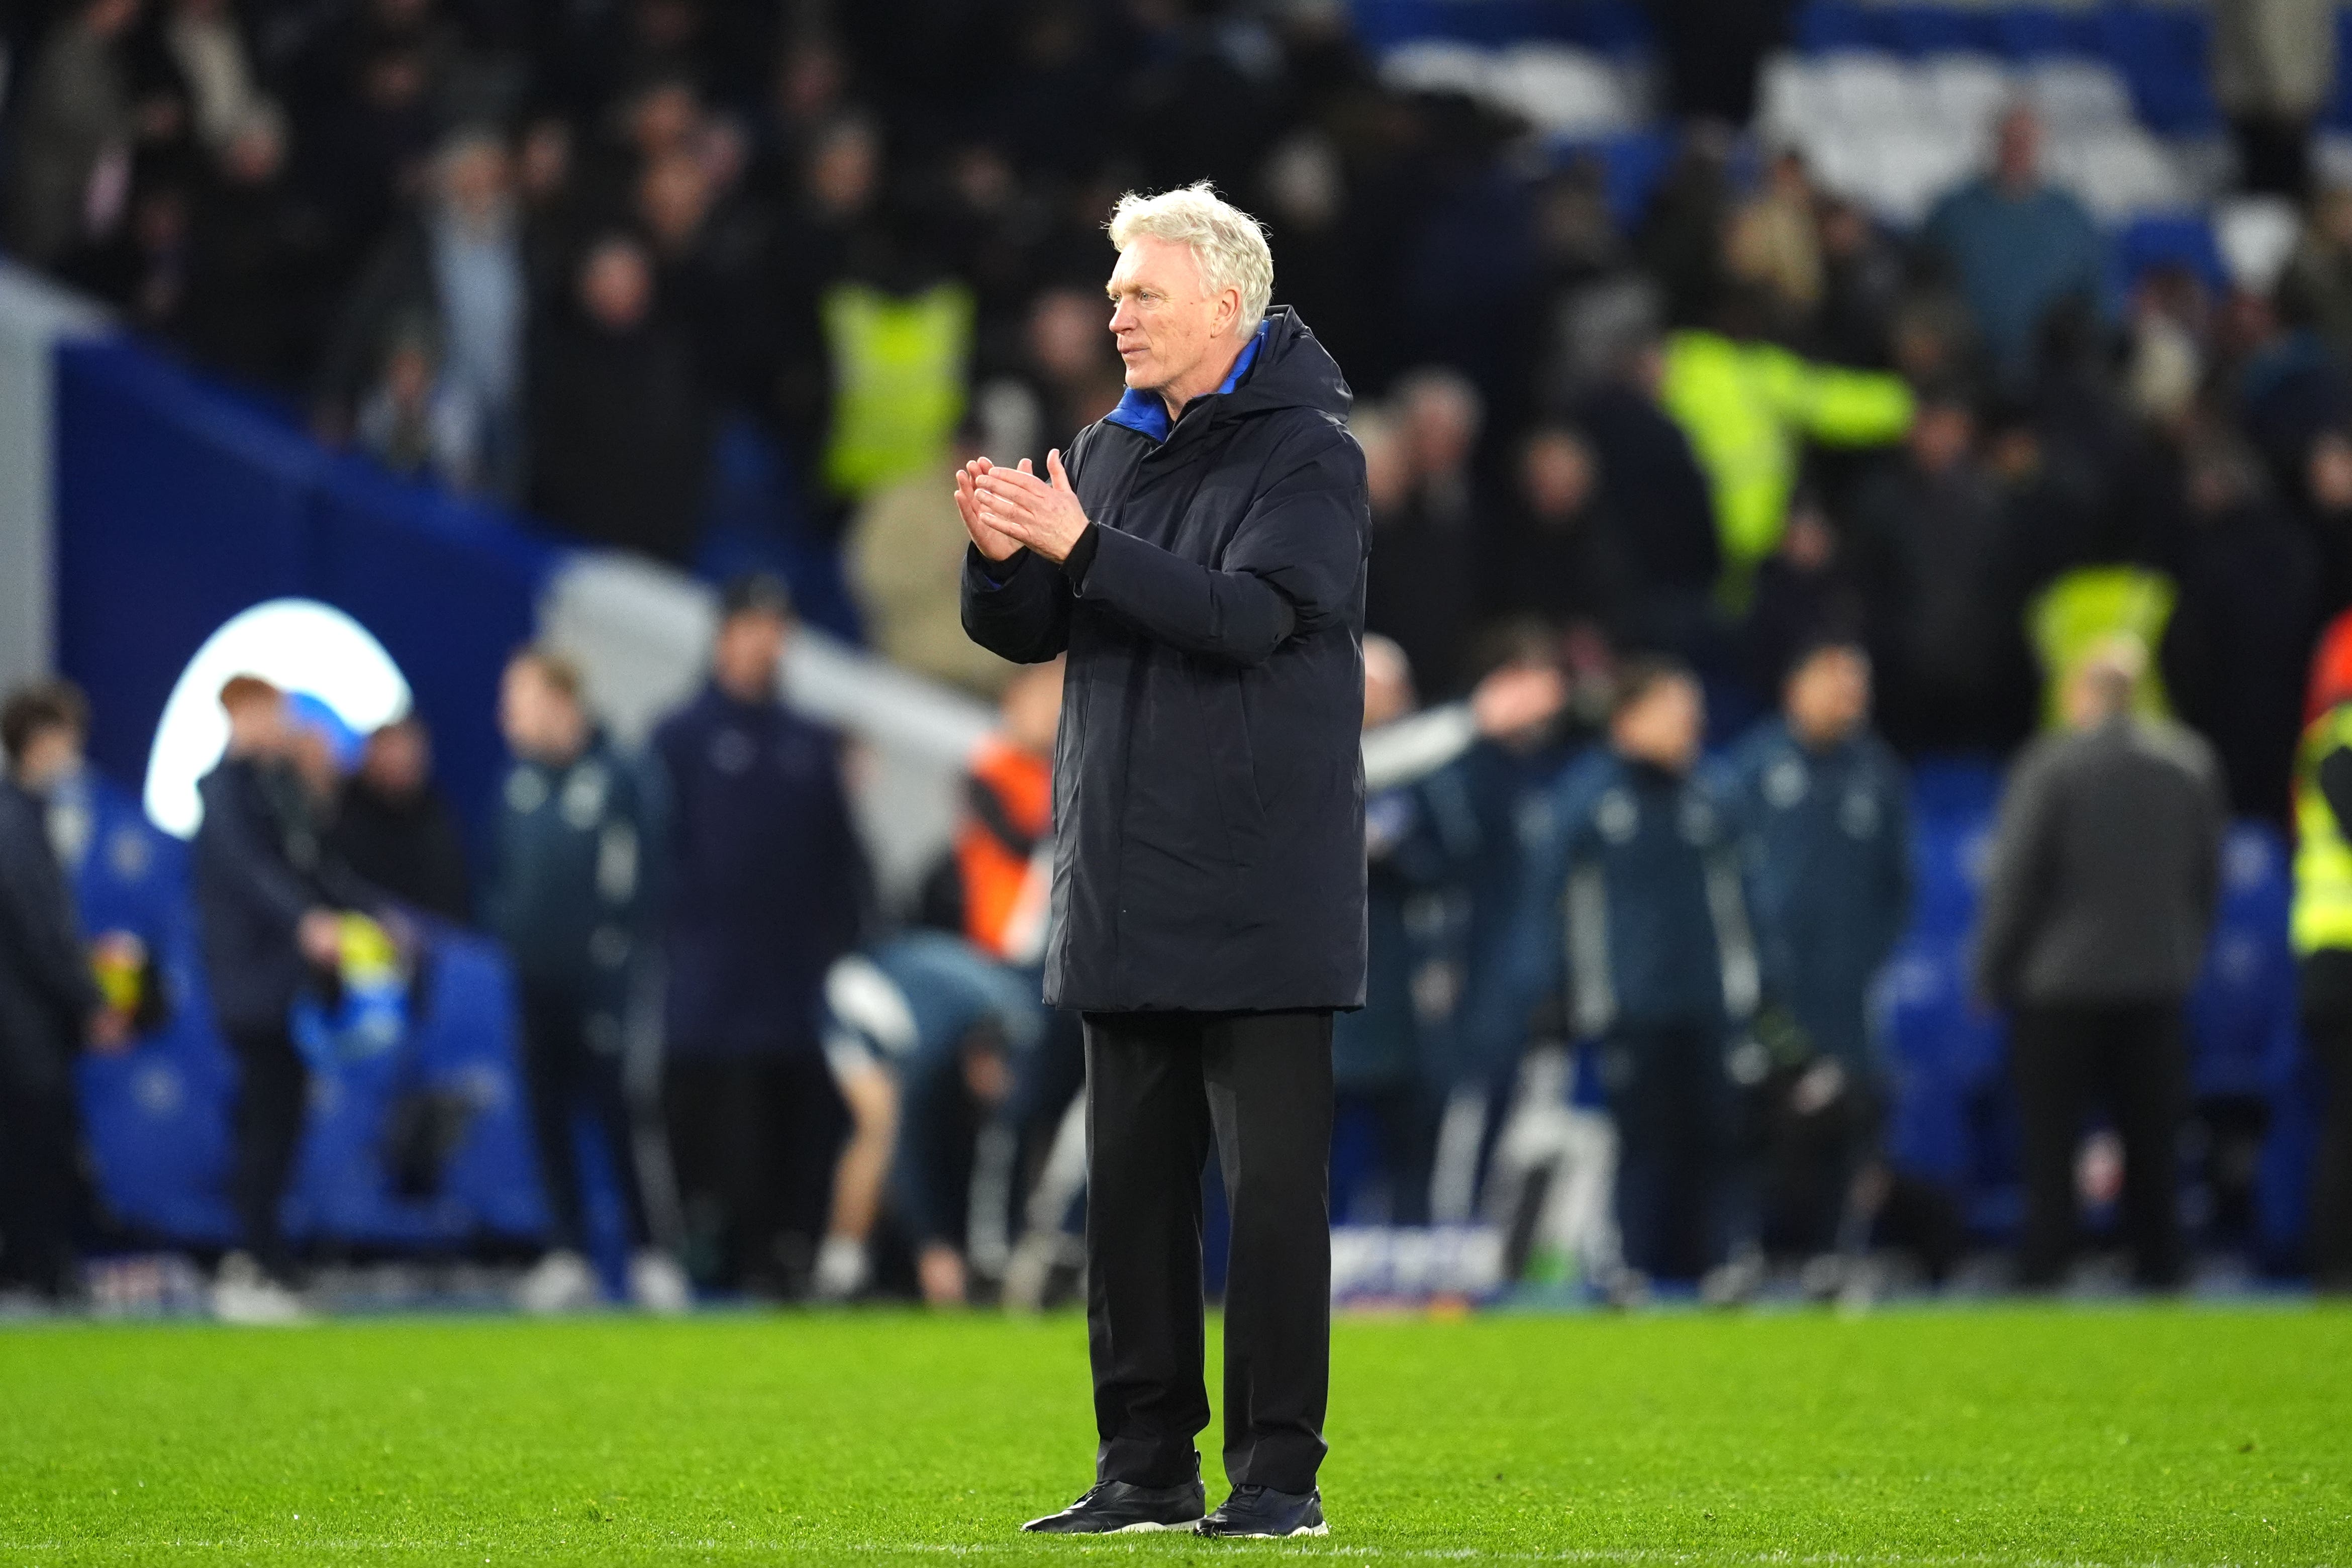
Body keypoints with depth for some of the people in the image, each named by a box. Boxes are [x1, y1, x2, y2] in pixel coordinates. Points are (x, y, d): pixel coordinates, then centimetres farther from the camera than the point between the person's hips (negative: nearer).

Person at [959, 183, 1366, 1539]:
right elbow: (1028, 634, 12)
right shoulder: (1115, 450, 14)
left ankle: (1280, 1470, 0)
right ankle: (1148, 1465, 14)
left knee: (1273, 1187, -4)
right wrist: (1003, 559, -9)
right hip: (1128, 894, 7)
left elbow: (1247, 614, -21)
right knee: (1135, 1186, 9)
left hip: (1260, 902, -7)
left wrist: (1080, 547, -25)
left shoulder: (1310, 457, -6)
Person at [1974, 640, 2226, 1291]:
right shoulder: (2190, 764, 2)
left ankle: (2042, 1274, 0)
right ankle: (2159, 1269, 9)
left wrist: (1993, 972, -1)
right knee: (2153, 1148, 10)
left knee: (2049, 1147, 2)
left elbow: (2012, 880, -11)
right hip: (2158, 984, 4)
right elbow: (2208, 878, 9)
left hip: (2060, 985, -4)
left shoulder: (2049, 766, -12)